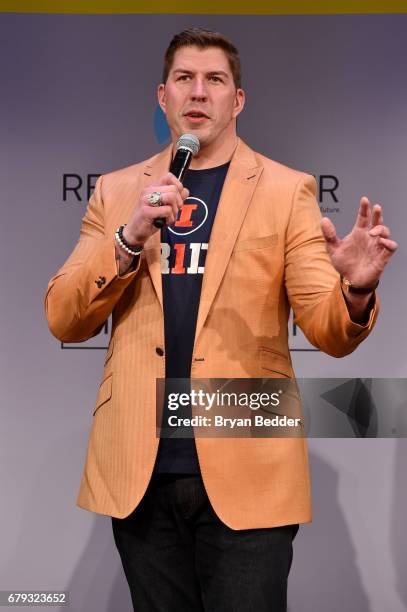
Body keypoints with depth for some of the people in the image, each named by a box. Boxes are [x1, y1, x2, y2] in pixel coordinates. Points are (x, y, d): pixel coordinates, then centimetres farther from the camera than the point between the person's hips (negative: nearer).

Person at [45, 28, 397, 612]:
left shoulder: (286, 190, 3)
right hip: (139, 472, 3)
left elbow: (327, 330, -2)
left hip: (244, 472, -2)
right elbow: (63, 320, 2)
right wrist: (129, 239, -14)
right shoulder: (116, 191, 9)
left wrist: (355, 289, -25)